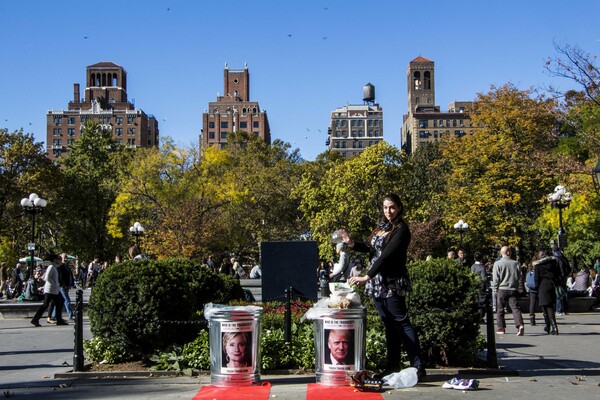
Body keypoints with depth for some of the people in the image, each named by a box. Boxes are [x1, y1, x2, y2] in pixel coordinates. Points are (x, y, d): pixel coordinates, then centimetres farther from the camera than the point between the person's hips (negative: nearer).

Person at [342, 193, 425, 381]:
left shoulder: (401, 230, -12)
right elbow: (368, 247, 17)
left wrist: (366, 277, -27)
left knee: (401, 322, -9)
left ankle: (418, 366, -8)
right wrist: (351, 243, -3)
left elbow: (386, 255, -21)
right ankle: (392, 365, 17)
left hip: (393, 284, -8)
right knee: (388, 324, 11)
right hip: (377, 283, 8)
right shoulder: (382, 227, 12)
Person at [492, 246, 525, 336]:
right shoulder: (515, 263, 2)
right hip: (513, 289, 2)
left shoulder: (497, 264, -5)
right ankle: (520, 325, -21)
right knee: (515, 308, -2)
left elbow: (495, 279, -6)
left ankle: (501, 328, 14)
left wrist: (496, 288, 4)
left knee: (500, 309, 10)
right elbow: (519, 276, 9)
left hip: (502, 289, -2)